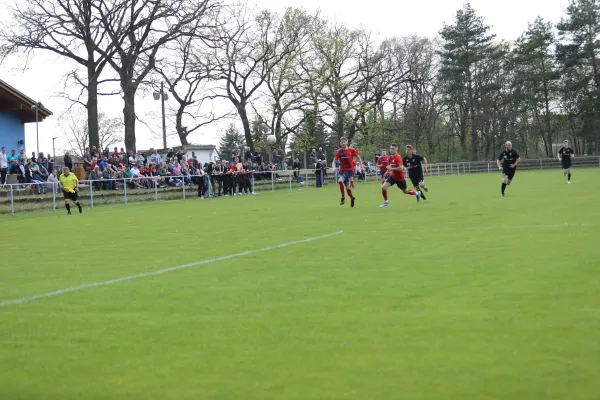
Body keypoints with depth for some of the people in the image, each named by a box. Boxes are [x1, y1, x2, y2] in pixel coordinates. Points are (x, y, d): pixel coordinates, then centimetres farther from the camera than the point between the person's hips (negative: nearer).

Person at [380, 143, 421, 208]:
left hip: (400, 178, -6)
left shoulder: (398, 157, -24)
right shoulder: (391, 157, 1)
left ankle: (417, 193, 43)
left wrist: (391, 169, -28)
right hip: (393, 176, 6)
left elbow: (401, 168, -34)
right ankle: (386, 202, 7)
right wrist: (389, 169, 5)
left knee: (406, 191, 13)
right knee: (383, 187, -11)